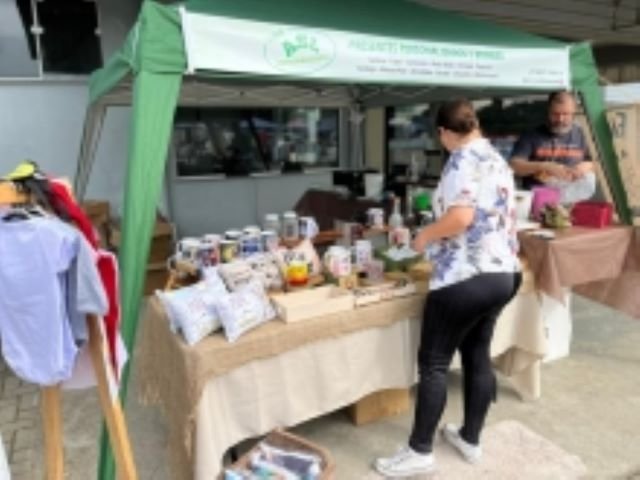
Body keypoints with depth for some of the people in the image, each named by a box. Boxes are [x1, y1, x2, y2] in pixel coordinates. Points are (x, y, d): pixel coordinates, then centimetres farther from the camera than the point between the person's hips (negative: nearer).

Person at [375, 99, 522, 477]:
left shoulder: (464, 160, -12)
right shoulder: (498, 159, 15)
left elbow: (460, 217, -25)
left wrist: (425, 236, -9)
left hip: (466, 277, -9)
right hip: (503, 273, 9)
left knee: (434, 362, 1)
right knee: (478, 356, 18)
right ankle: (471, 439, 31)